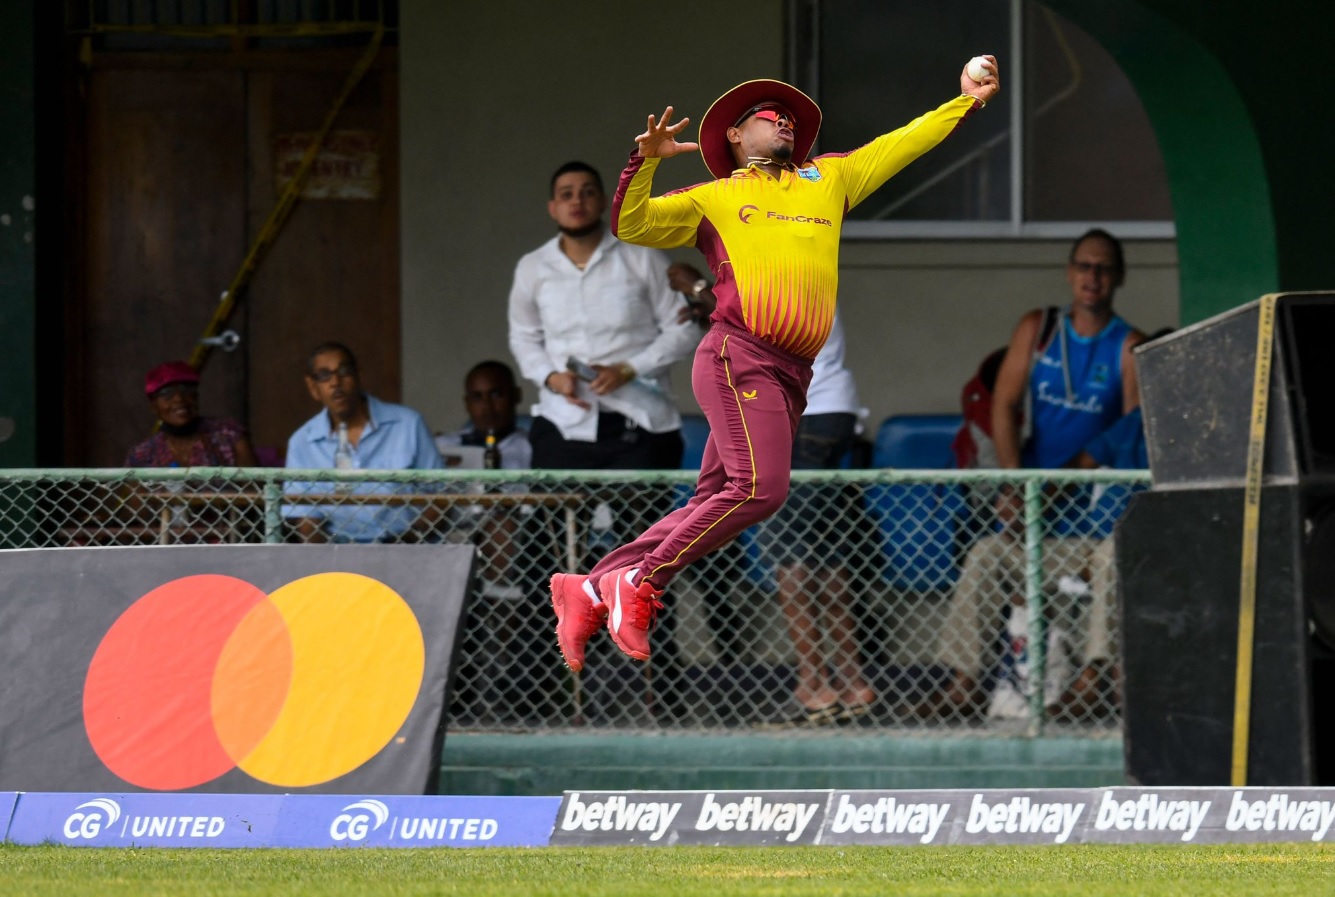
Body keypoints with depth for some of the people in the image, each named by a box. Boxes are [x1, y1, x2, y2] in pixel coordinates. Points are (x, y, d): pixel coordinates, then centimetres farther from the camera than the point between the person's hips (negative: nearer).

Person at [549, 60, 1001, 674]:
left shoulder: (829, 180, 26)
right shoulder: (710, 199, 13)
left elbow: (900, 145, 28)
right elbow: (630, 225, 5)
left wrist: (966, 103, 22)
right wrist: (646, 161, -10)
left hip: (792, 379, 6)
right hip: (739, 357, -6)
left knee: (710, 508, 2)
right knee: (759, 488, -23)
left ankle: (592, 590, 8)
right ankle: (639, 584, -13)